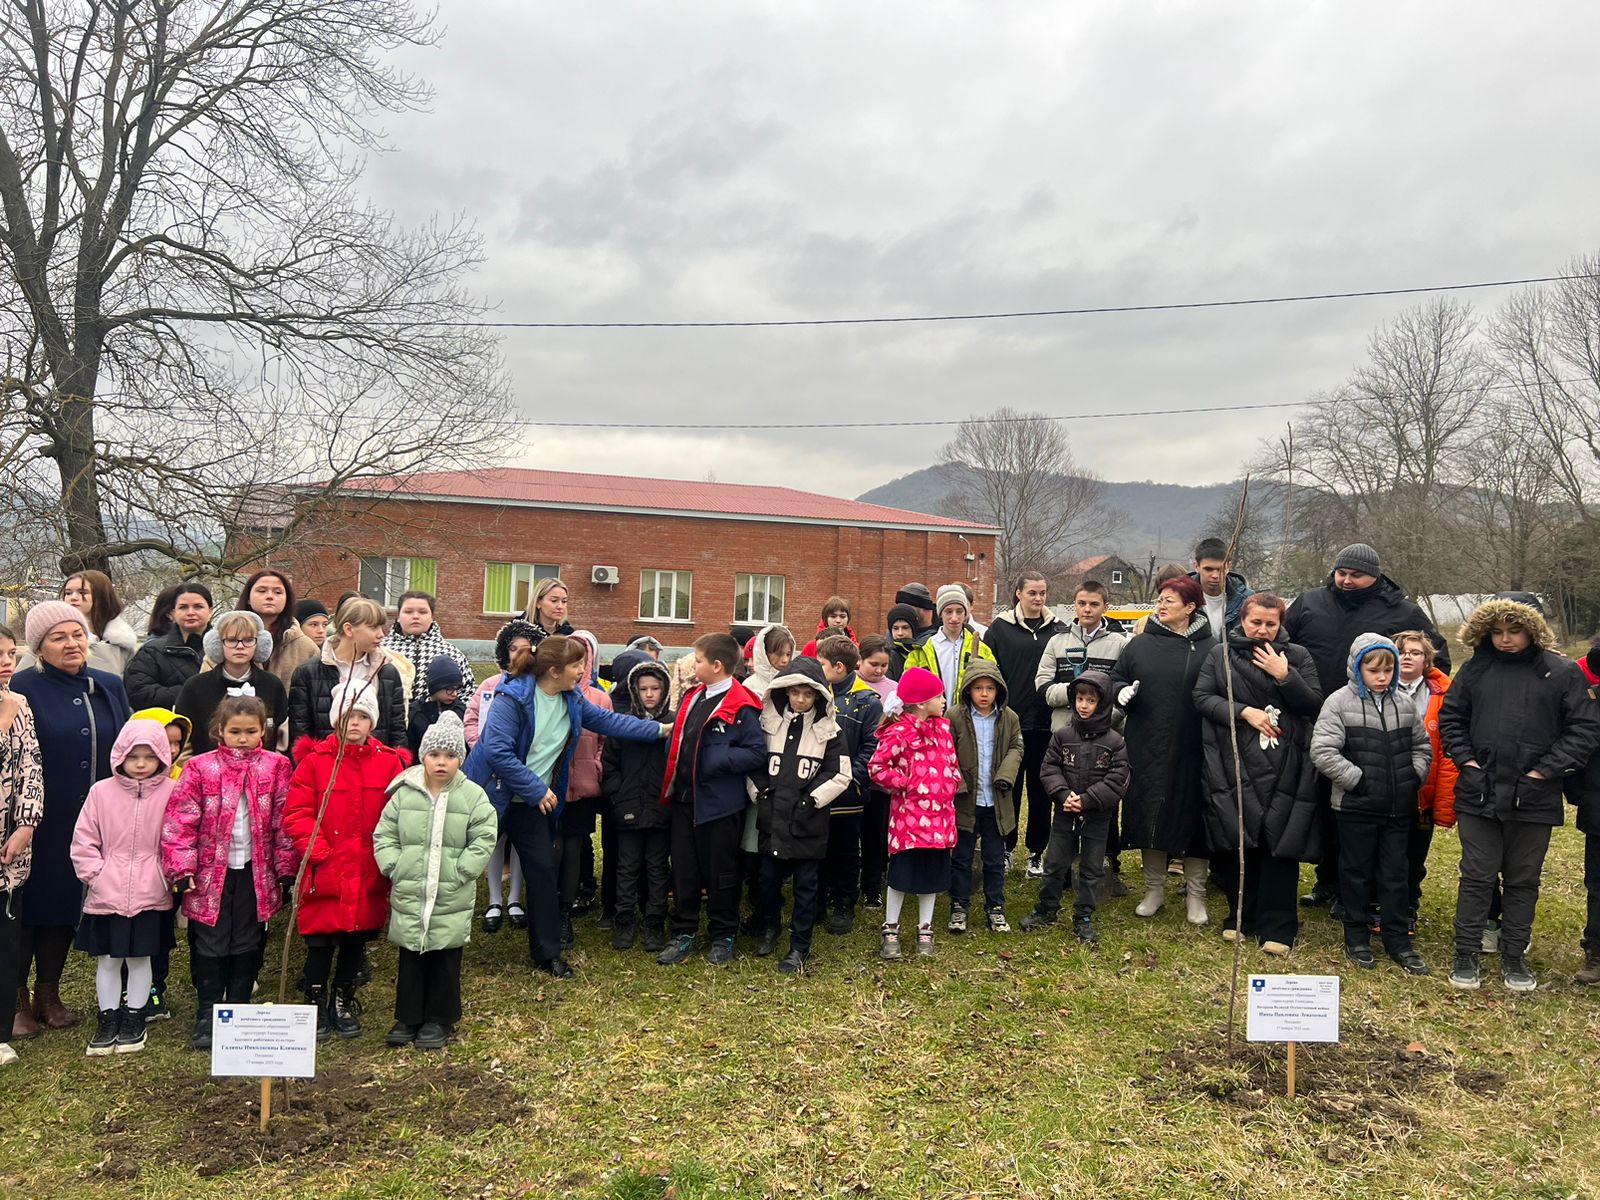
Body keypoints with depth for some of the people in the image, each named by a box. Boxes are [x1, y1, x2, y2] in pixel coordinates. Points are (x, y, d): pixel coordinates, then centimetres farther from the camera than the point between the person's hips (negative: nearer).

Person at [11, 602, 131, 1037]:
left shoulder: (109, 687, 6)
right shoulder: (24, 688, -8)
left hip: (91, 822, 4)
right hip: (38, 820, -4)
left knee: (67, 903, 13)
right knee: (29, 903, 6)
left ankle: (49, 993, 26)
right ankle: (18, 998, 20)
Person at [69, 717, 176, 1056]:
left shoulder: (170, 793, -7)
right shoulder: (102, 791, -3)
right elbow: (83, 840, 1)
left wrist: (172, 876, -6)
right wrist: (96, 874, -5)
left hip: (150, 896, -1)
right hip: (106, 895, 1)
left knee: (140, 957, 10)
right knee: (107, 959, 11)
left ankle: (134, 1018, 25)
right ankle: (108, 1019, 25)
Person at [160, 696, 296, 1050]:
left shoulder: (277, 767, -1)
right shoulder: (200, 768, -4)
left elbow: (284, 821, 1)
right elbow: (180, 821, -7)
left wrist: (286, 870, 0)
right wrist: (182, 870, -13)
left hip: (256, 874, 1)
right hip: (211, 872, -1)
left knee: (247, 947, 11)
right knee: (209, 947, 6)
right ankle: (206, 1017, 19)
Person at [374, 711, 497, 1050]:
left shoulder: (473, 796, -7)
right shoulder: (404, 793, -1)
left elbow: (483, 839, -8)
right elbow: (384, 834, 5)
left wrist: (459, 872, -13)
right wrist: (394, 867, -6)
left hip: (452, 899, -2)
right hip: (408, 895, 2)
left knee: (445, 961, 10)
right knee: (409, 958, 13)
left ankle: (440, 1020, 25)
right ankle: (407, 1018, 28)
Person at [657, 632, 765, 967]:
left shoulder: (740, 707, -15)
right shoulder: (692, 697, 8)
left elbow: (757, 752, -17)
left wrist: (716, 761, -22)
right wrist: (670, 785, 8)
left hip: (720, 804, -7)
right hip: (684, 799, 7)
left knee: (720, 873, 9)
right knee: (683, 870, 13)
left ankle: (722, 936, 25)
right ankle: (684, 933, 26)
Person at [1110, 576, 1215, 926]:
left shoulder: (1209, 648, 1)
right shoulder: (1141, 644, 7)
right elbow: (1116, 678, 14)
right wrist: (1122, 691, -8)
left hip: (1191, 751, -2)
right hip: (1147, 748, 2)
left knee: (1193, 816, 4)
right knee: (1149, 814, 7)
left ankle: (1196, 895, 18)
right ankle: (1155, 890, 23)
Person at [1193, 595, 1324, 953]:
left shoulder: (1297, 656, 8)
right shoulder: (1220, 653, 7)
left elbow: (1314, 705, 2)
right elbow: (1201, 697, 0)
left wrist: (1285, 676, -11)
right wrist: (1244, 712, -12)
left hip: (1284, 769, 0)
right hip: (1234, 766, 0)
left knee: (1280, 844, -2)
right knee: (1237, 843, 3)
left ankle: (1276, 927, 6)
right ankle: (1241, 917, 18)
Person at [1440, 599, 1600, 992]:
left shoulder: (1562, 673, -4)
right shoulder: (1476, 669, 2)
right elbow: (1450, 717, 10)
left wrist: (1547, 769, -9)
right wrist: (1465, 758, -2)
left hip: (1533, 797, -1)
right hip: (1478, 794, 1)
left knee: (1523, 881, 12)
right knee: (1477, 877, 7)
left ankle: (1514, 956, 26)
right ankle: (1466, 954, 16)